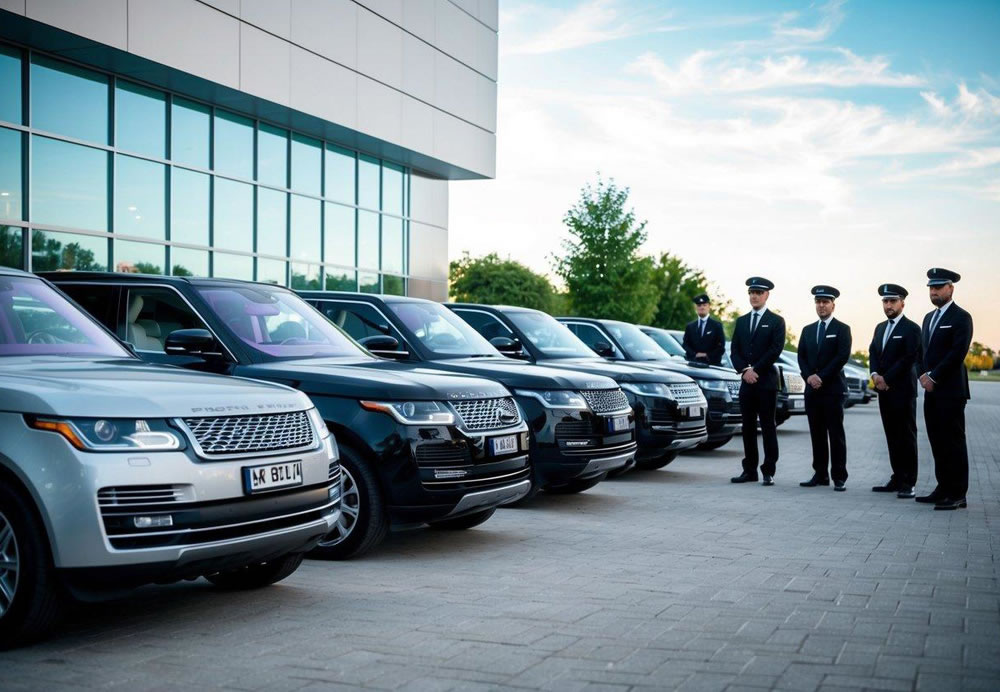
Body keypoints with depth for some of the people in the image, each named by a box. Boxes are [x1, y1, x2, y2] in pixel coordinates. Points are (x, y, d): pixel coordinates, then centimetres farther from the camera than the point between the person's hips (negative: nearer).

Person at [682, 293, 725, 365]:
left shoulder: (717, 325, 7)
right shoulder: (690, 326, 16)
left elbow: (721, 347, 0)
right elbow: (686, 345, 8)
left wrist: (708, 355, -12)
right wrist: (695, 354, -9)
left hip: (712, 364, -2)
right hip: (693, 364, 2)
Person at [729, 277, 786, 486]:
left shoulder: (776, 321, 1)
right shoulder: (741, 321, 15)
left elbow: (775, 350, -8)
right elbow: (734, 350, 10)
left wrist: (756, 370, -12)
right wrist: (744, 370, -7)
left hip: (766, 381, -5)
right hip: (746, 382, 5)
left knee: (767, 427, -3)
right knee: (748, 427, 6)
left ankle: (769, 472, -1)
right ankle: (749, 470, 11)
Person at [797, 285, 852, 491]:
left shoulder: (842, 329, 1)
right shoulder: (807, 330, 17)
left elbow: (842, 357, -9)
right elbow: (801, 357, 11)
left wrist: (822, 377, -13)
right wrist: (809, 376, -7)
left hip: (833, 389, -5)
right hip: (812, 389, 5)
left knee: (836, 434, -5)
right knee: (817, 434, 6)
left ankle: (839, 477, -3)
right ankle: (820, 474, 10)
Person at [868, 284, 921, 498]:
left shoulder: (911, 329, -6)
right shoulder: (880, 328, 18)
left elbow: (909, 359, -14)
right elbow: (873, 353, 13)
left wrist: (887, 379, -15)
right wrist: (875, 374, -6)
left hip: (902, 391, -7)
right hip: (884, 391, 7)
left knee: (906, 437, -5)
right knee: (892, 437, 9)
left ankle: (908, 483, -4)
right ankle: (897, 479, 14)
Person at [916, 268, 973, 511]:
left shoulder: (961, 317, -7)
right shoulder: (929, 317, 18)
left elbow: (958, 353, -16)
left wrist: (934, 377, -15)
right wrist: (923, 375, 2)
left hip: (951, 391, -8)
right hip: (932, 390, 8)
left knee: (953, 442, -5)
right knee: (937, 442, 9)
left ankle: (957, 494, -2)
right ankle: (943, 489, 16)